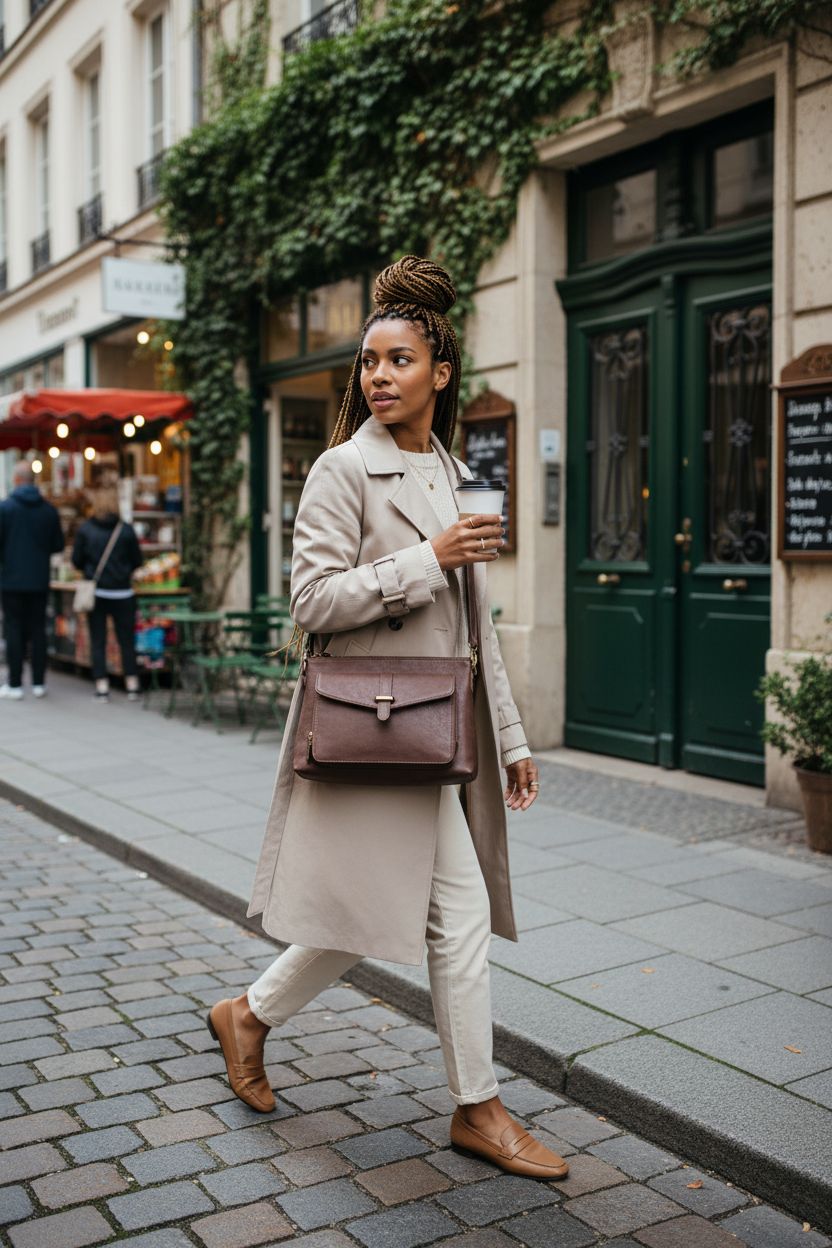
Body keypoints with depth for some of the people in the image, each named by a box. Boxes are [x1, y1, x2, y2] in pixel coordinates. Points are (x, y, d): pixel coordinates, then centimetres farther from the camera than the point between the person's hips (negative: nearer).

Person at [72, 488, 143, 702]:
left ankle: (102, 687, 5)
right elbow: (137, 561, 2)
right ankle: (132, 686, 10)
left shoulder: (85, 529, -4)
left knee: (98, 642, 7)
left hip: (96, 593, 0)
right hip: (122, 593, 0)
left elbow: (76, 560, 1)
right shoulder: (126, 530, -6)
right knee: (127, 641, 8)